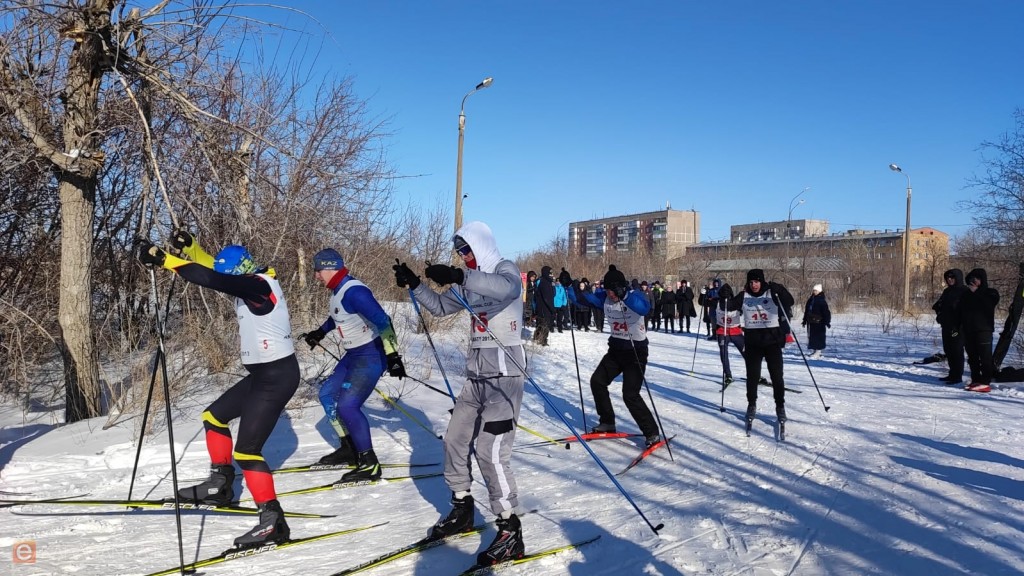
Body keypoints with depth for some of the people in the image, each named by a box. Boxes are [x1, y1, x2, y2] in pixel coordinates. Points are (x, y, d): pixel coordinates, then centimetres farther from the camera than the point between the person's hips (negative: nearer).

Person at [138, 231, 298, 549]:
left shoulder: (259, 285, -20)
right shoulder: (251, 283, 8)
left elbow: (210, 279, -30)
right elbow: (215, 270, 19)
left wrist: (163, 259, -27)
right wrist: (189, 246, 5)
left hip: (276, 376, -11)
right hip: (263, 374, 11)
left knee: (246, 450, -10)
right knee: (214, 416, 22)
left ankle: (273, 522, -4)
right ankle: (220, 485, 32)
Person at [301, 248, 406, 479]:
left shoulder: (354, 291, -23)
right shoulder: (338, 291, 8)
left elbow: (382, 321, -30)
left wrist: (393, 356, -34)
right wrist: (320, 332, 38)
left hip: (371, 355, -11)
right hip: (353, 355, 11)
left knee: (347, 405, -17)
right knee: (327, 394, 15)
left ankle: (370, 464, -8)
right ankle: (349, 449, 24)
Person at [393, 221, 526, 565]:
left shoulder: (506, 269, -8)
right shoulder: (471, 283, 15)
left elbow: (504, 288, -33)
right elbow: (440, 306, 23)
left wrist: (458, 277, -43)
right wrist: (414, 284, 9)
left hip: (504, 376, -9)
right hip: (476, 377, 9)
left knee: (490, 451, -13)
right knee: (455, 439, 12)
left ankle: (510, 532, -2)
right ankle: (462, 510, 30)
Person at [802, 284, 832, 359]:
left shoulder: (822, 301, -9)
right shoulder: (810, 300, 13)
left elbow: (826, 312, -12)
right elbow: (806, 311, 20)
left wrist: (827, 321, -17)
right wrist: (805, 320, 21)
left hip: (819, 322, -8)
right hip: (811, 322, 8)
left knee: (818, 336, -4)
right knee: (811, 336, 11)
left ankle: (818, 352, 0)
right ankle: (813, 351, 20)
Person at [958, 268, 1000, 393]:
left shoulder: (990, 293, 2)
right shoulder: (966, 295, 17)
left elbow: (988, 305, -19)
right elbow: (961, 313, 18)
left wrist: (976, 292, -15)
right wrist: (959, 326, 8)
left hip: (983, 329, -6)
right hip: (968, 330, 6)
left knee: (985, 357, -8)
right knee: (972, 357, 9)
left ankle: (985, 382, -10)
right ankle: (976, 380, 16)